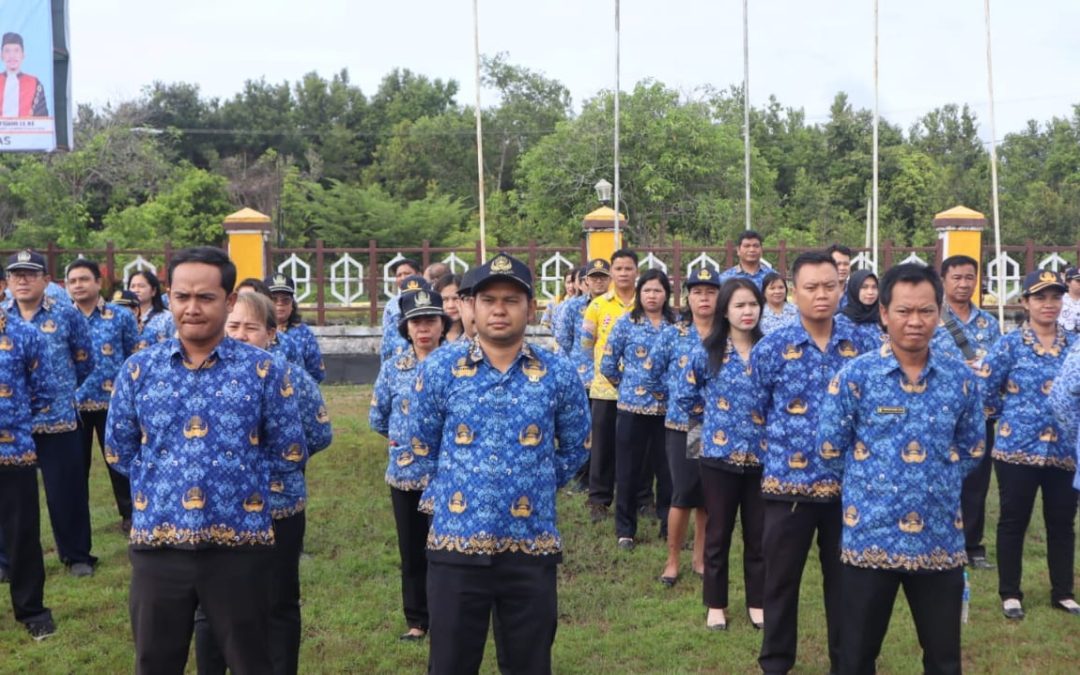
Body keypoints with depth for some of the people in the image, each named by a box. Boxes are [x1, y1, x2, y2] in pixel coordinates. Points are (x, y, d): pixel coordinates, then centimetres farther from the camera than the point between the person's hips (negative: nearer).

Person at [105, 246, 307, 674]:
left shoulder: (263, 370, -2)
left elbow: (290, 456, 3)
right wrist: (160, 475, 4)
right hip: (157, 545, 2)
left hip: (240, 545, -2)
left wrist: (238, 472, 0)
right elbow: (118, 452, 12)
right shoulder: (138, 370, 3)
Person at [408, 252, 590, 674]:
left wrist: (535, 488, 11)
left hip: (532, 547, 1)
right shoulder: (439, 368, -2)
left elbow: (575, 448, 14)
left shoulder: (558, 374, 0)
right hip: (456, 544, 0)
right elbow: (422, 448, 10)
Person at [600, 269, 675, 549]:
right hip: (632, 407, -1)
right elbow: (608, 364, 2)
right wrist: (627, 385, 7)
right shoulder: (626, 323, 0)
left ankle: (668, 526, 21)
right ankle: (625, 529, 15)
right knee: (629, 471, 5)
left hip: (668, 408, 1)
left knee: (667, 469, 6)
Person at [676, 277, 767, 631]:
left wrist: (766, 421, 0)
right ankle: (716, 604, 21)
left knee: (759, 533, 10)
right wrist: (716, 417, 3)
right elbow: (686, 395, 6)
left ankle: (757, 601, 24)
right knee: (718, 532, 9)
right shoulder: (707, 353, -4)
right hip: (720, 455, -2)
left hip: (761, 455, 2)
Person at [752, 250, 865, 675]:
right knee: (781, 579, 10)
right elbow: (754, 411, 4)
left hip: (847, 485, 2)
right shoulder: (771, 348, -4)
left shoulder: (860, 346, 1)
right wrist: (778, 451, 6)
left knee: (844, 580, 12)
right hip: (788, 484, -1)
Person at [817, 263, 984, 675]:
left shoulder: (961, 379, 2)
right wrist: (870, 481, 4)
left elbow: (972, 450, 13)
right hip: (870, 537, -2)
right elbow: (829, 449, -2)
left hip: (941, 540, 3)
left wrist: (938, 479, 5)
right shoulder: (854, 376, -8)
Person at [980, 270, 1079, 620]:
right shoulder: (1009, 344, -5)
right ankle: (1010, 593, 18)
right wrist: (1015, 413, 0)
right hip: (1017, 448, -3)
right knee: (1014, 522, 6)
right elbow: (985, 390, -5)